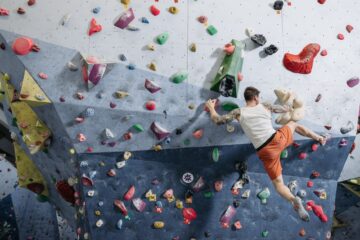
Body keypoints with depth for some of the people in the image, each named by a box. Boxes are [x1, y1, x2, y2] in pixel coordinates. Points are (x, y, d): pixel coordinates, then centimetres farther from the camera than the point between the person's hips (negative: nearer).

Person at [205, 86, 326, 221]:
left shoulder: (239, 112, 0)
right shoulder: (265, 106, 6)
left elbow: (217, 120, 2)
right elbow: (286, 109, 20)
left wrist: (211, 107, 20)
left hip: (265, 152, -1)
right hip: (278, 140, 2)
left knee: (278, 184, 8)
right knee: (293, 124, 34)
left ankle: (293, 199, -21)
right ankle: (319, 138, 38)